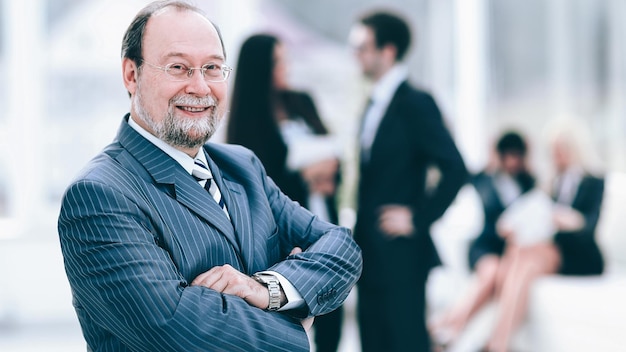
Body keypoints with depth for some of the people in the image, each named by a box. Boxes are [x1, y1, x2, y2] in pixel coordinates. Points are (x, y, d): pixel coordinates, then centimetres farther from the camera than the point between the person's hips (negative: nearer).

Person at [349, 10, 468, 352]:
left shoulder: (416, 103, -11)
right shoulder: (374, 106, 15)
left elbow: (455, 169, -18)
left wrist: (418, 218, -15)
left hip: (400, 255, -9)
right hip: (371, 256, 9)